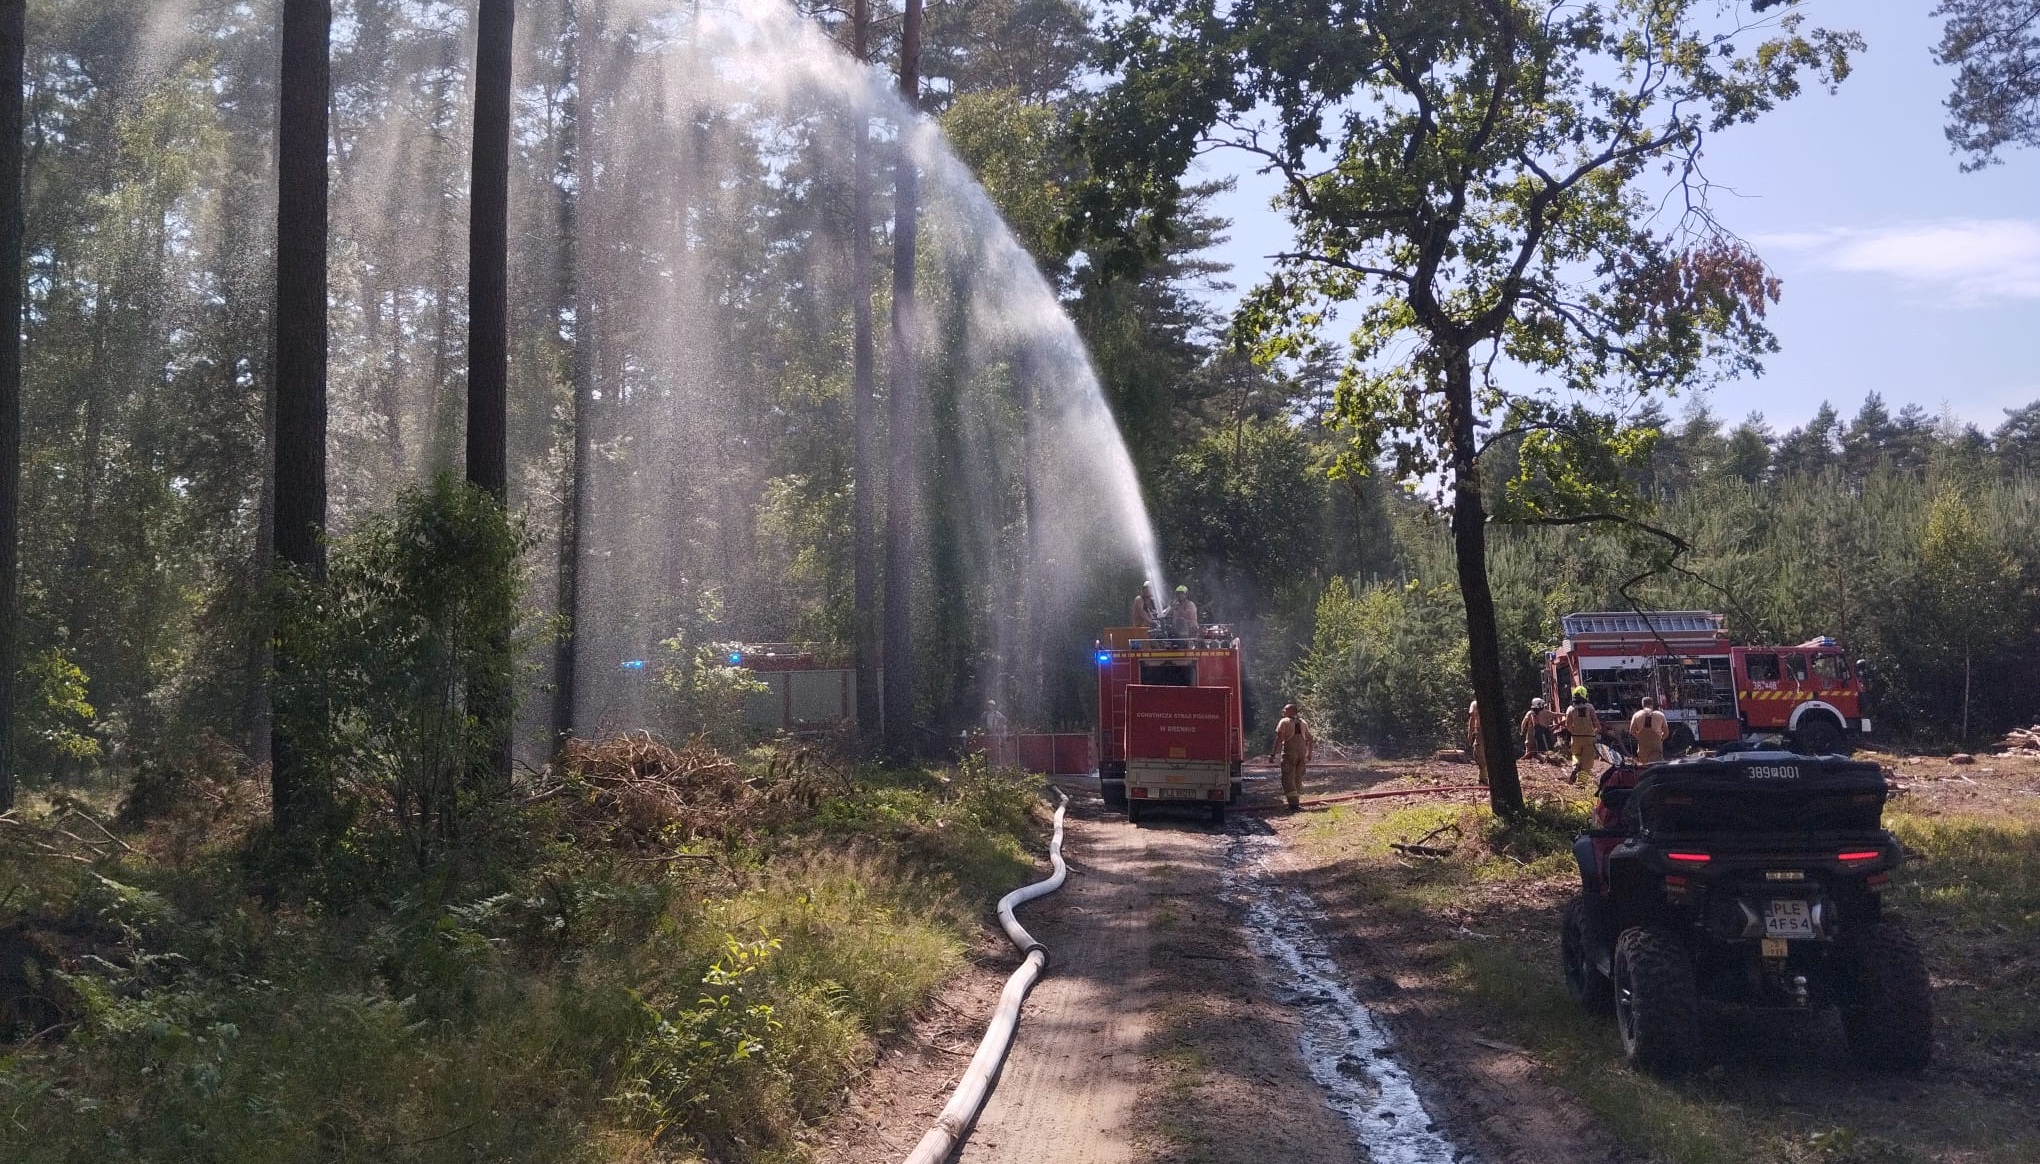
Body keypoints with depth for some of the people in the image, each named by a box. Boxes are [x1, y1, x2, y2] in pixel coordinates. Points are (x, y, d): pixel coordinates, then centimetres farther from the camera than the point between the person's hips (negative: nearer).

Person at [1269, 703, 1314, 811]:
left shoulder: (1284, 722, 0)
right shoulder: (1303, 723, 17)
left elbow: (1279, 738, -12)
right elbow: (1310, 739, 18)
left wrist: (1273, 754, -14)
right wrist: (1309, 755, 25)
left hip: (1289, 753, -6)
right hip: (1302, 753, 6)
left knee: (1288, 779, -5)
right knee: (1298, 779, 16)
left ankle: (1293, 803, -16)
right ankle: (1297, 802, 19)